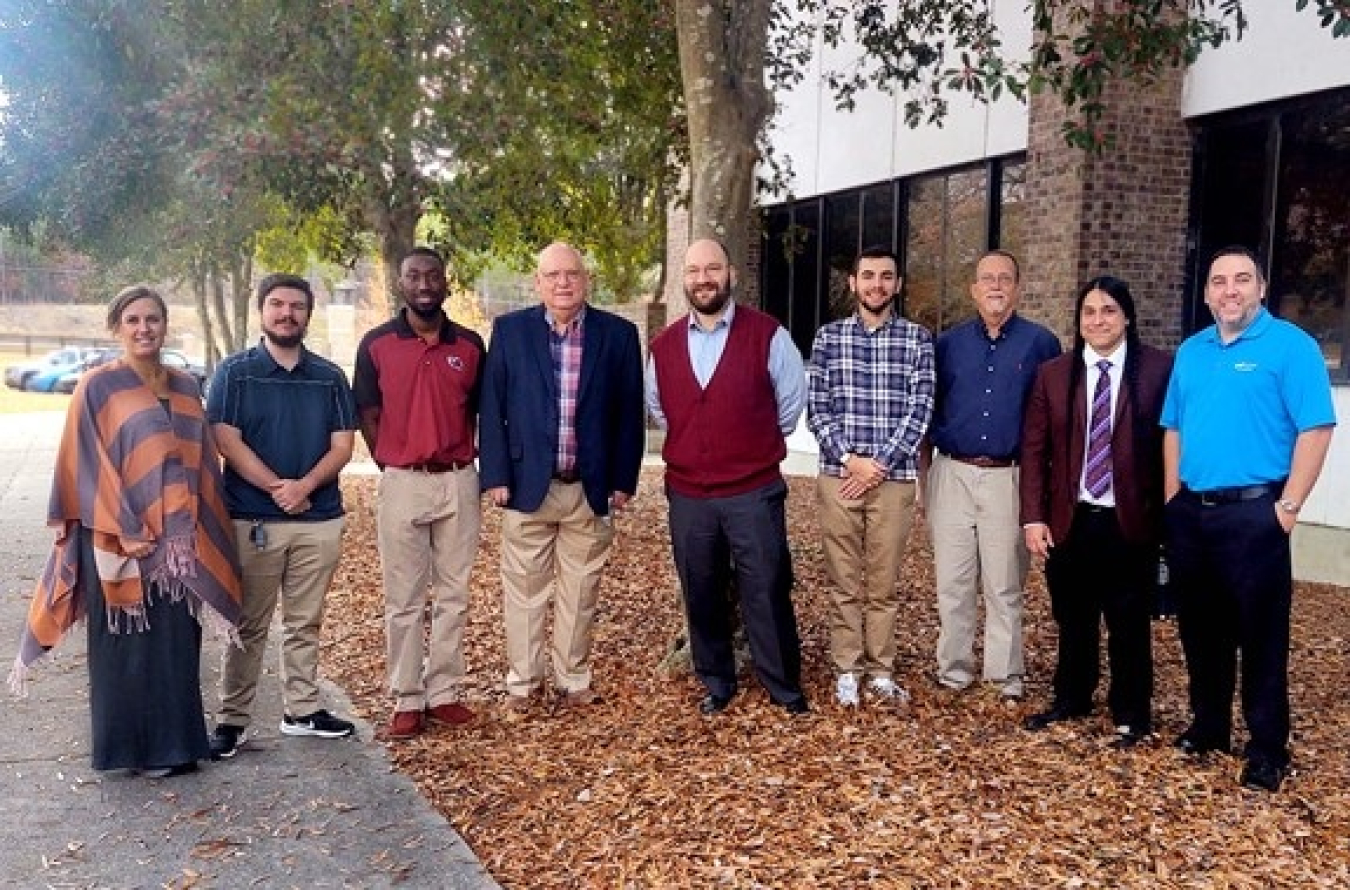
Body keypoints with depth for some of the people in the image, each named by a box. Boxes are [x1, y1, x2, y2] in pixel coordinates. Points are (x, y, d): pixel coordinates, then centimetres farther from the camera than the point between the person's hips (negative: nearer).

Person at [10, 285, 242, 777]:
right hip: (121, 543, -5)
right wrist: (123, 534, -16)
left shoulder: (185, 386, 10)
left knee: (177, 642, 10)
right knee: (128, 646, 4)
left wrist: (197, 532, 4)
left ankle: (175, 742, 22)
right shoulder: (97, 388, -5)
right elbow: (89, 468, -9)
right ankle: (133, 748, 16)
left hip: (179, 542, 5)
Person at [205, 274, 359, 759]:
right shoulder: (234, 371, 1)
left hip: (320, 519, 3)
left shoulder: (329, 376, 8)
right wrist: (277, 488, -15)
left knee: (305, 623, 11)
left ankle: (302, 710, 20)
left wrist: (304, 486, -15)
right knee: (249, 625, 4)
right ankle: (232, 718, 12)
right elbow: (226, 441, -8)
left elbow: (342, 445, 2)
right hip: (251, 519, -2)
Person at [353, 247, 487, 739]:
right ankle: (407, 701, 12)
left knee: (453, 594, 7)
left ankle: (444, 693, 17)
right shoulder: (376, 344, 0)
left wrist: (464, 462, 4)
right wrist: (393, 467, 2)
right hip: (401, 484, -2)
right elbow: (367, 415, 4)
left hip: (459, 482, 2)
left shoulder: (470, 344, 4)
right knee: (403, 598, 4)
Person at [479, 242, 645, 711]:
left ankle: (573, 678, 25)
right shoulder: (509, 330, 0)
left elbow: (629, 413, 3)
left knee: (580, 591, 11)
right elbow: (493, 408, 0)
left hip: (592, 487, 1)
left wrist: (623, 480, 0)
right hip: (527, 483, 0)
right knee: (524, 589, 8)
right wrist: (496, 476, -5)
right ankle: (522, 680, 22)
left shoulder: (619, 333, 1)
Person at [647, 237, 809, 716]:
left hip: (754, 492, -3)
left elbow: (791, 402, 4)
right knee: (701, 596, 13)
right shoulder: (663, 345, 4)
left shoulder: (768, 335, -6)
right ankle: (716, 683, 29)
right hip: (687, 495, 3)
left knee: (767, 593, 4)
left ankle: (784, 686, 21)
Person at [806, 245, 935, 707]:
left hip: (894, 479, 0)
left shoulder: (917, 339, 3)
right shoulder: (829, 336, 5)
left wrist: (880, 466, -11)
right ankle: (847, 670, 18)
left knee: (884, 584, 8)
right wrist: (850, 458, -12)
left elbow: (920, 410, -4)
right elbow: (816, 408, 0)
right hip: (838, 476, 0)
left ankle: (881, 671, 19)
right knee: (845, 583, 8)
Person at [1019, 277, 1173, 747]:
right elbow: (1034, 449, 3)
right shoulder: (1053, 373, 5)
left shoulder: (1159, 368, -3)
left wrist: (1167, 514, -6)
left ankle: (1131, 716, 22)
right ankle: (1071, 699, 33)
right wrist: (1033, 517, -3)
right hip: (1068, 519, 3)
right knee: (1073, 619, 15)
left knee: (1129, 623, 7)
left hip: (1130, 521, -3)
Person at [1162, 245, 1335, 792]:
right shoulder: (1191, 352, 12)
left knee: (1260, 634, 1)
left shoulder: (1290, 346, -6)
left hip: (1254, 512, -6)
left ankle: (1268, 750, 12)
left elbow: (1315, 430, -11)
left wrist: (1287, 506, -15)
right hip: (1190, 513, 6)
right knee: (1199, 627, 14)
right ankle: (1208, 726, 29)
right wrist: (1172, 498, 9)